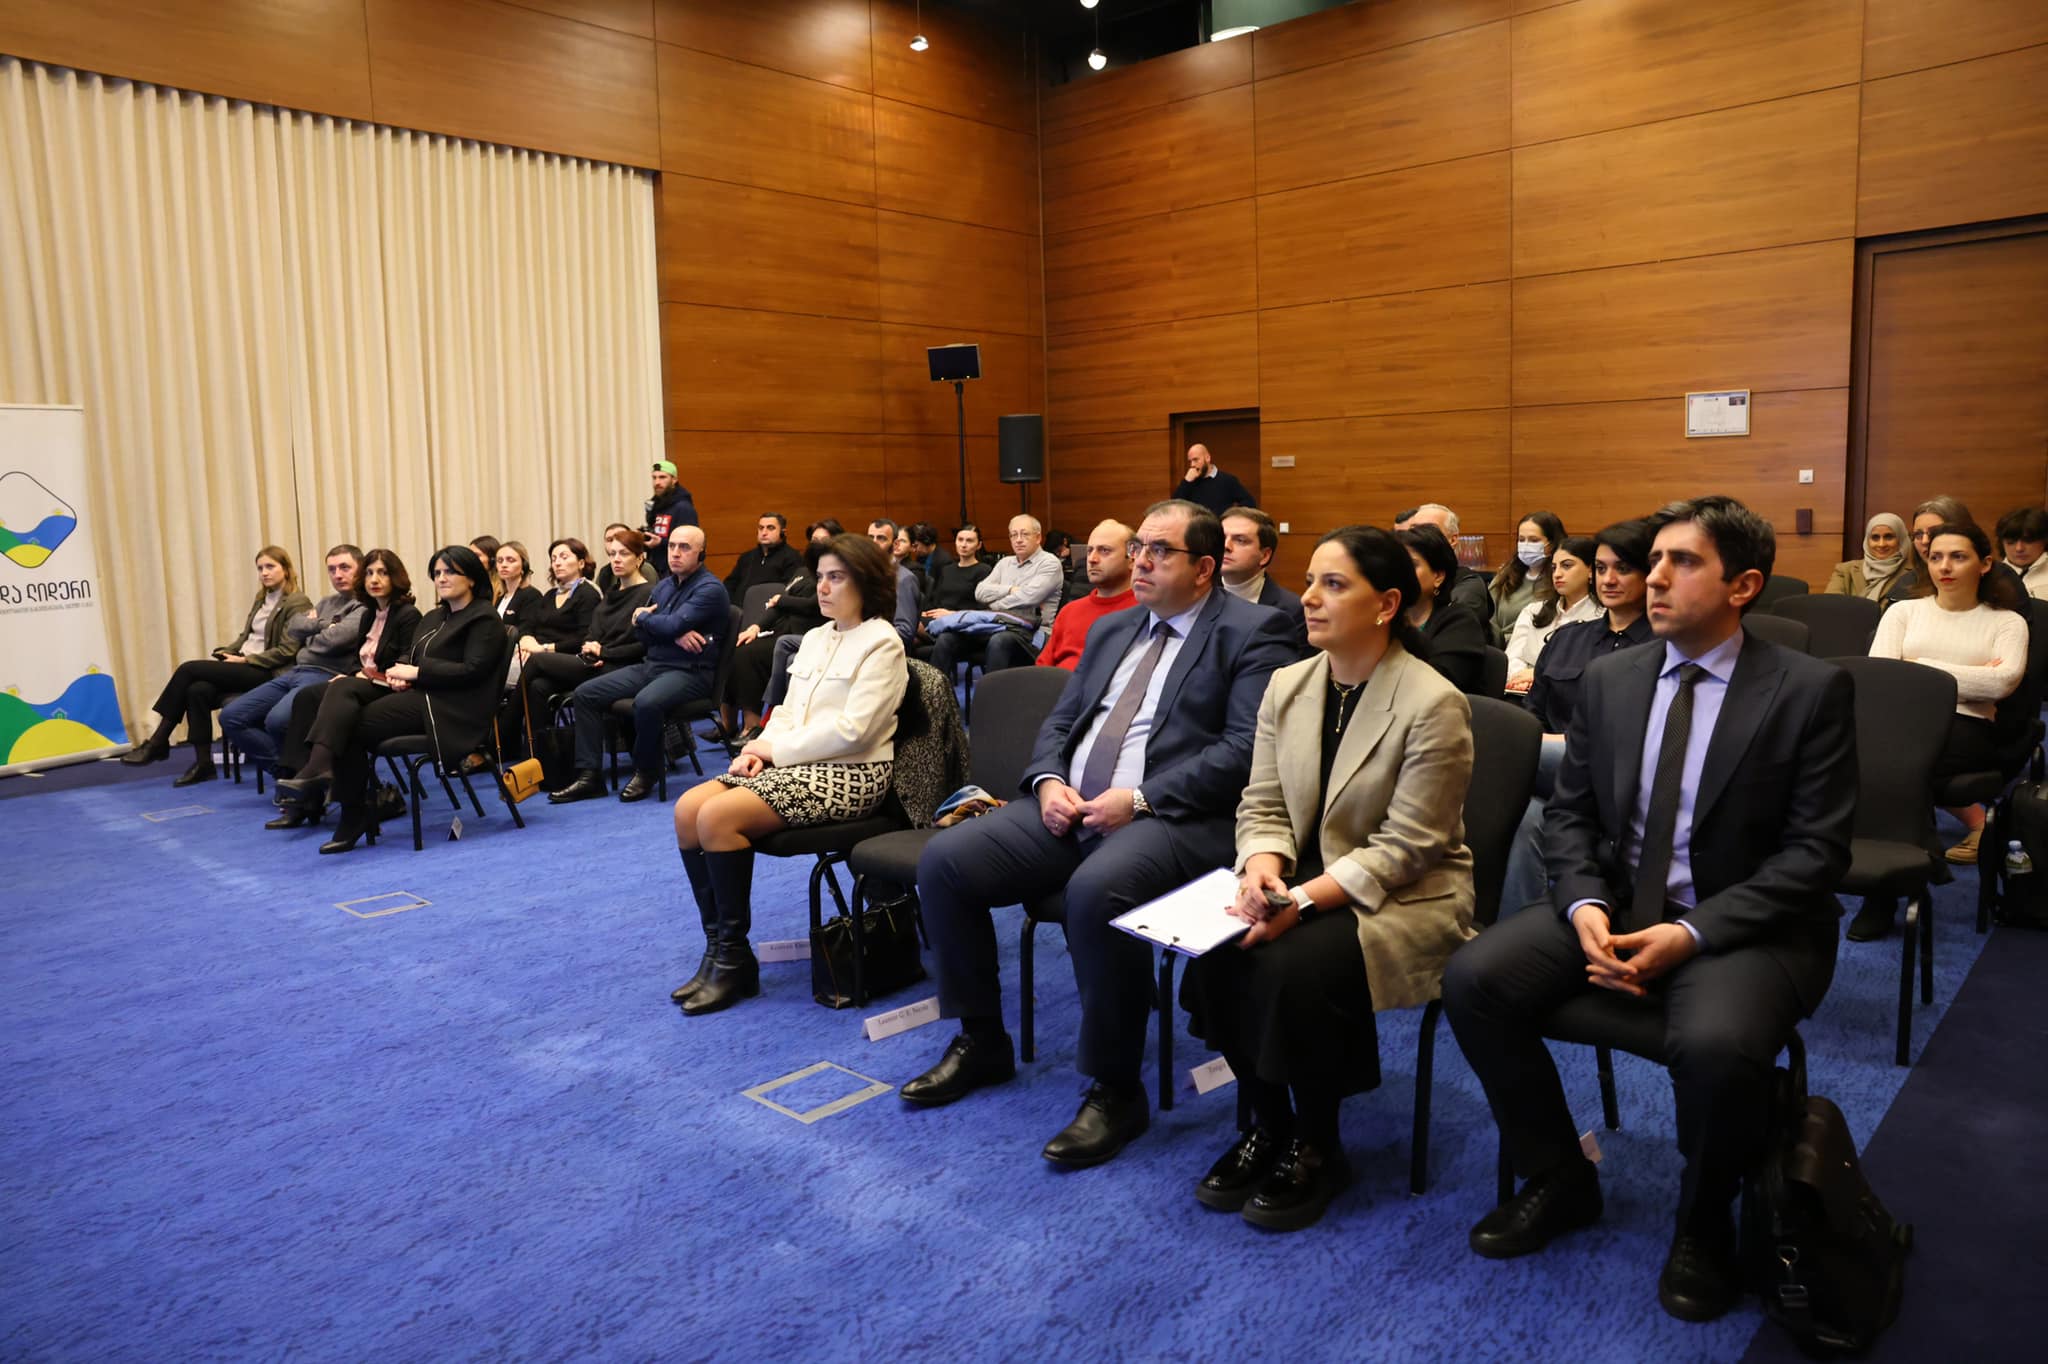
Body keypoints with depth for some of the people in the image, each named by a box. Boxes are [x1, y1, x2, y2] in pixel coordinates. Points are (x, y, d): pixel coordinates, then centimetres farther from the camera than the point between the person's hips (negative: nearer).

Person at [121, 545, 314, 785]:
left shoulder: (297, 603, -6)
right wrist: (226, 652, 0)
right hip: (244, 665, 7)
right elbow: (245, 636, 20)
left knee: (189, 669, -17)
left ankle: (158, 742, -6)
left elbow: (286, 652, -13)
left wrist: (244, 659, -14)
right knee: (197, 690, -21)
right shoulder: (261, 600, 20)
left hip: (264, 673, -7)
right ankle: (203, 763, -15)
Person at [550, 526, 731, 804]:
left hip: (690, 672, -8)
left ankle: (647, 773, -11)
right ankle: (589, 775, -2)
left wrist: (642, 617, -1)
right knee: (585, 693, -2)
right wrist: (675, 633, -12)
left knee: (646, 702, -37)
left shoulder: (710, 588, -9)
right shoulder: (663, 586, 16)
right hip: (651, 665, 8)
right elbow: (644, 635, 9)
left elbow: (672, 625, -21)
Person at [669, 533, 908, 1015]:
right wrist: (760, 749, -4)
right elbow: (787, 711, 17)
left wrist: (775, 748, -12)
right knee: (687, 809, -11)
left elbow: (850, 730, -18)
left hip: (848, 775, -8)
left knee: (717, 817, -25)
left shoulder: (881, 644, -8)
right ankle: (717, 946, -3)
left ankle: (734, 956, -11)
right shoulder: (815, 638, 17)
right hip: (796, 763, 8)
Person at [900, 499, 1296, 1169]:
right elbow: (1060, 721, 22)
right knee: (944, 860, -9)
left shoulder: (1251, 632, -1)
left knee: (1097, 890, -37)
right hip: (1069, 806, 7)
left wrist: (1140, 798, -19)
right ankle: (981, 1041, 9)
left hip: (1176, 817, -7)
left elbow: (1246, 748, -13)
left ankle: (1116, 1089, -16)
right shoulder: (1111, 630, 21)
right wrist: (1049, 780, -1)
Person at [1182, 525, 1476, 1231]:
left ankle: (1316, 1148, -3)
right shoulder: (1287, 685, 3)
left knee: (1293, 966, -31)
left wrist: (1304, 899, -27)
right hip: (1303, 882, 6)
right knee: (1214, 953, -22)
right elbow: (1262, 805, 5)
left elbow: (1403, 847, -17)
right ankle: (1266, 1122, 4)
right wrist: (1262, 870, -17)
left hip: (1405, 897, -5)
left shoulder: (1434, 705, -16)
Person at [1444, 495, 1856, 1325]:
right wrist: (1585, 905, -12)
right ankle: (1558, 1180, 7)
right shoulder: (1610, 680, 5)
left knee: (1714, 1045, -35)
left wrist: (1692, 932, -21)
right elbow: (1568, 813, 8)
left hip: (1746, 926, -4)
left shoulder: (1811, 690, -8)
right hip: (1615, 906, 5)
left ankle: (1703, 1227, 0)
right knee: (1474, 978, -17)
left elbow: (1816, 850, -11)